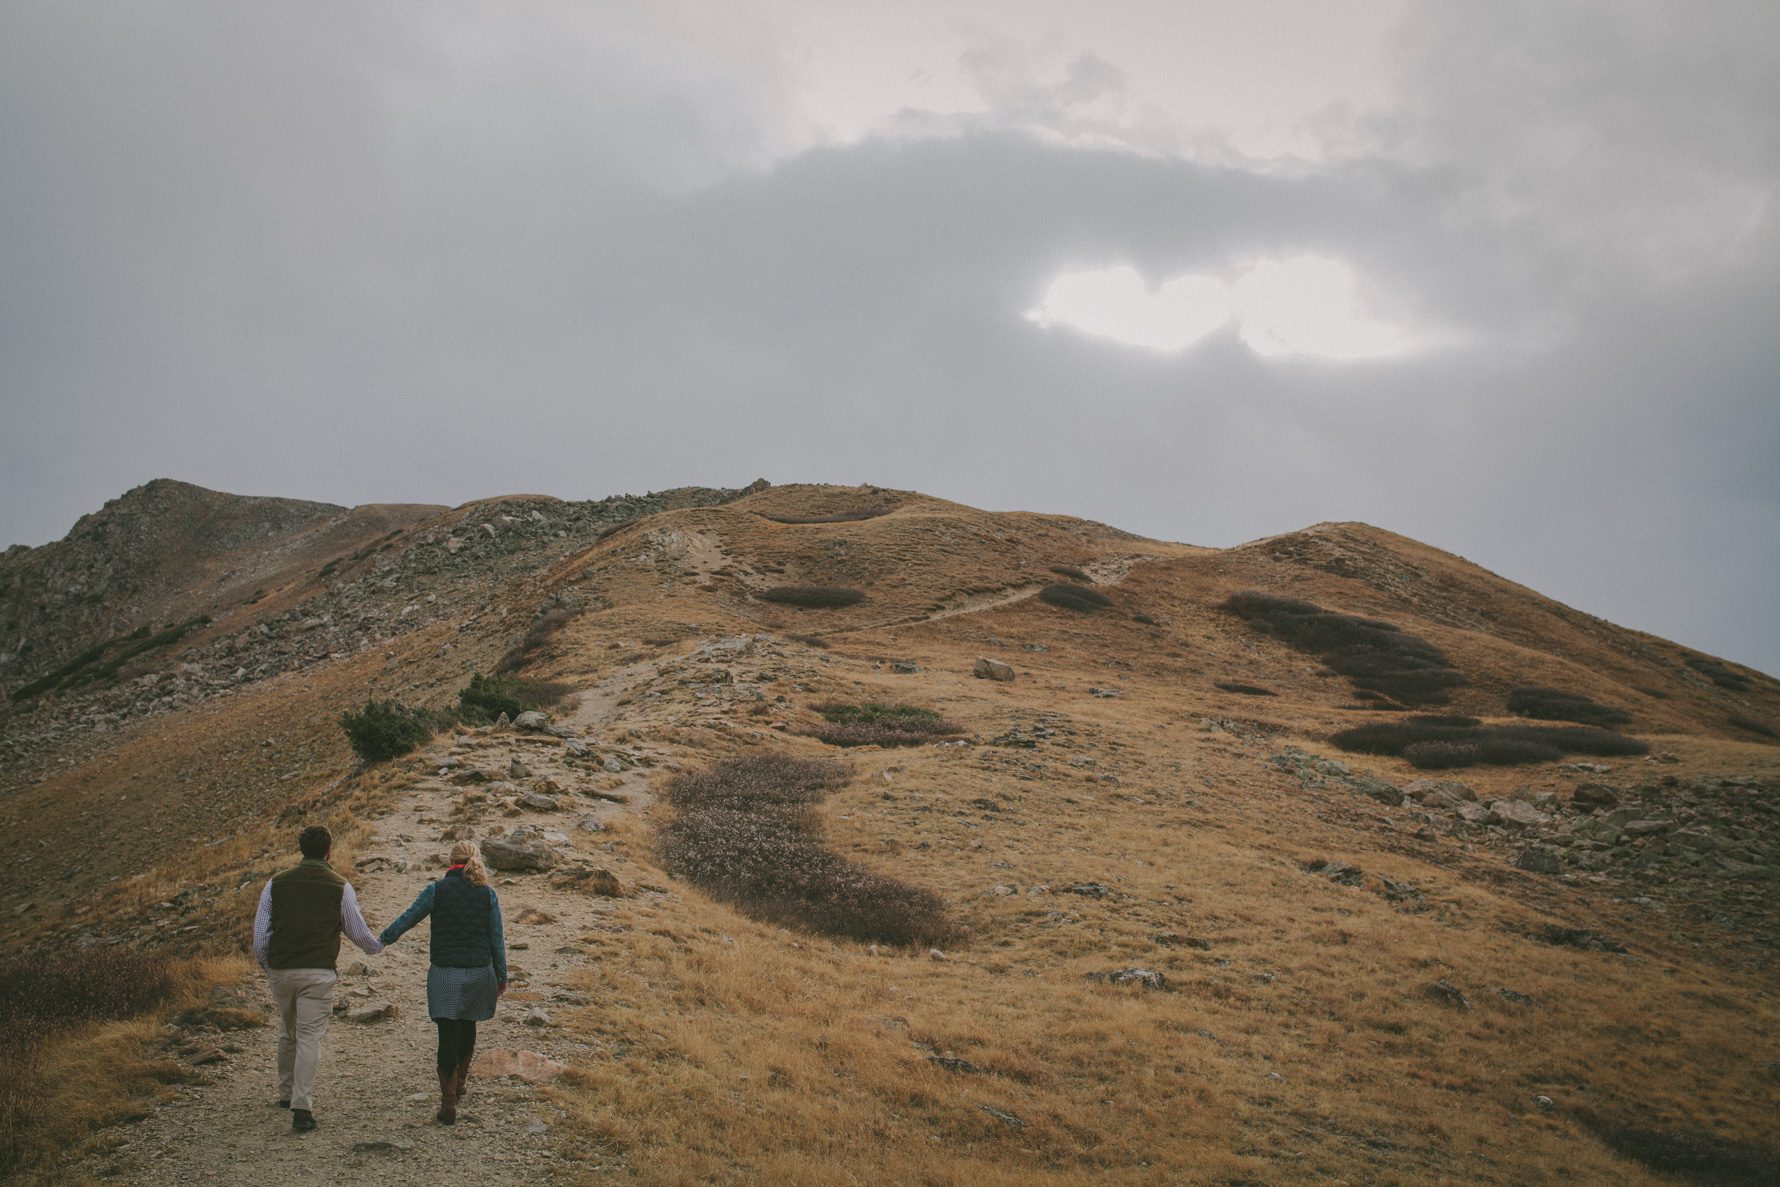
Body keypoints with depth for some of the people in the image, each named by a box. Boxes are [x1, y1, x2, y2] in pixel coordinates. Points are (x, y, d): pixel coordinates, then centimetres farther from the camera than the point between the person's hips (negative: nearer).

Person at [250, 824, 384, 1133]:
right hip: (318, 972, -3)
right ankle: (301, 1108, -8)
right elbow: (358, 932, 6)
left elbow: (260, 934, 4)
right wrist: (376, 946, 28)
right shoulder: (340, 887, -2)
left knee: (288, 1032, 22)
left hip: (281, 970, 3)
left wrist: (266, 967, 21)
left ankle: (286, 1093, 36)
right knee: (309, 1038, -1)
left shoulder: (276, 883, 3)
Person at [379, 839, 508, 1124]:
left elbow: (407, 918, 1)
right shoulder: (487, 894, 0)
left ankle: (448, 1104, -6)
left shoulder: (437, 890, -5)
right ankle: (460, 1082, 41)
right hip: (479, 971, 3)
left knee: (448, 1036, -2)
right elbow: (497, 938, 3)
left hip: (445, 973, -3)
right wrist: (502, 976, 11)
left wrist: (382, 939, 19)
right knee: (468, 1026, 24)